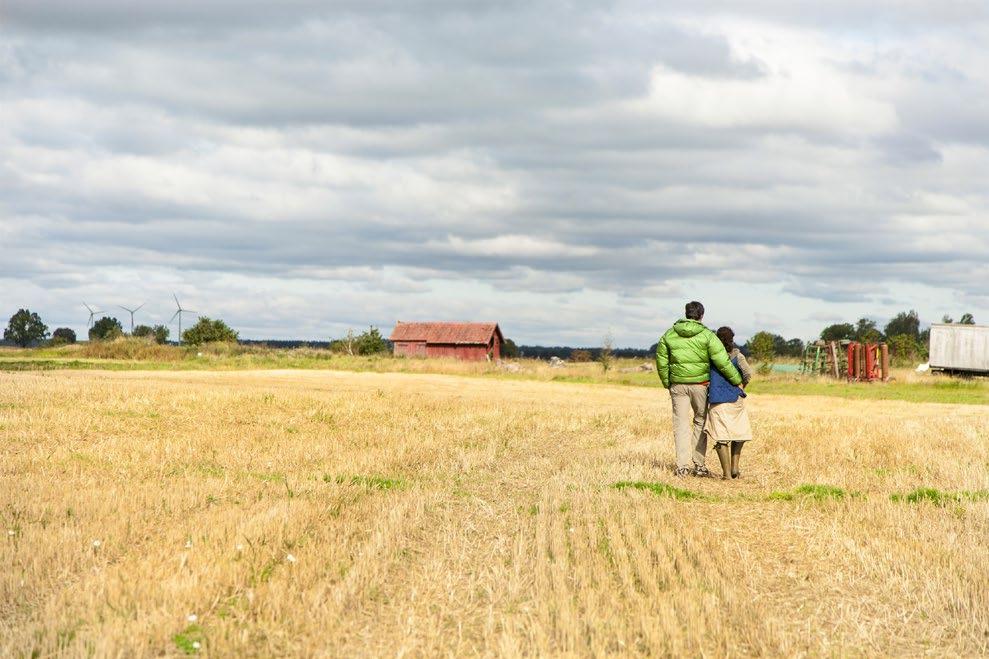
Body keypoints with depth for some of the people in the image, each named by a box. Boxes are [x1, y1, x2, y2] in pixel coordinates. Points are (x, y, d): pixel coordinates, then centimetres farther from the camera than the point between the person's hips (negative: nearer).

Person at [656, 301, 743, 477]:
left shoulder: (669, 335, 1)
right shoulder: (707, 335, -8)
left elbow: (661, 362, 5)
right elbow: (723, 362, -12)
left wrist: (667, 383, 17)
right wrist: (737, 380, -2)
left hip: (678, 384, 2)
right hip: (700, 384, -2)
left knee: (681, 424, 7)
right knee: (700, 422, 12)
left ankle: (682, 466, 2)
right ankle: (698, 464, 11)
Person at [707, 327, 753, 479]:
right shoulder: (737, 355, 1)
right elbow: (748, 373, -12)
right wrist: (742, 386, 5)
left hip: (717, 400, 0)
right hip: (735, 399, 0)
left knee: (721, 437, -3)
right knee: (739, 433, 19)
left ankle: (726, 472, -12)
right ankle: (734, 467, 11)